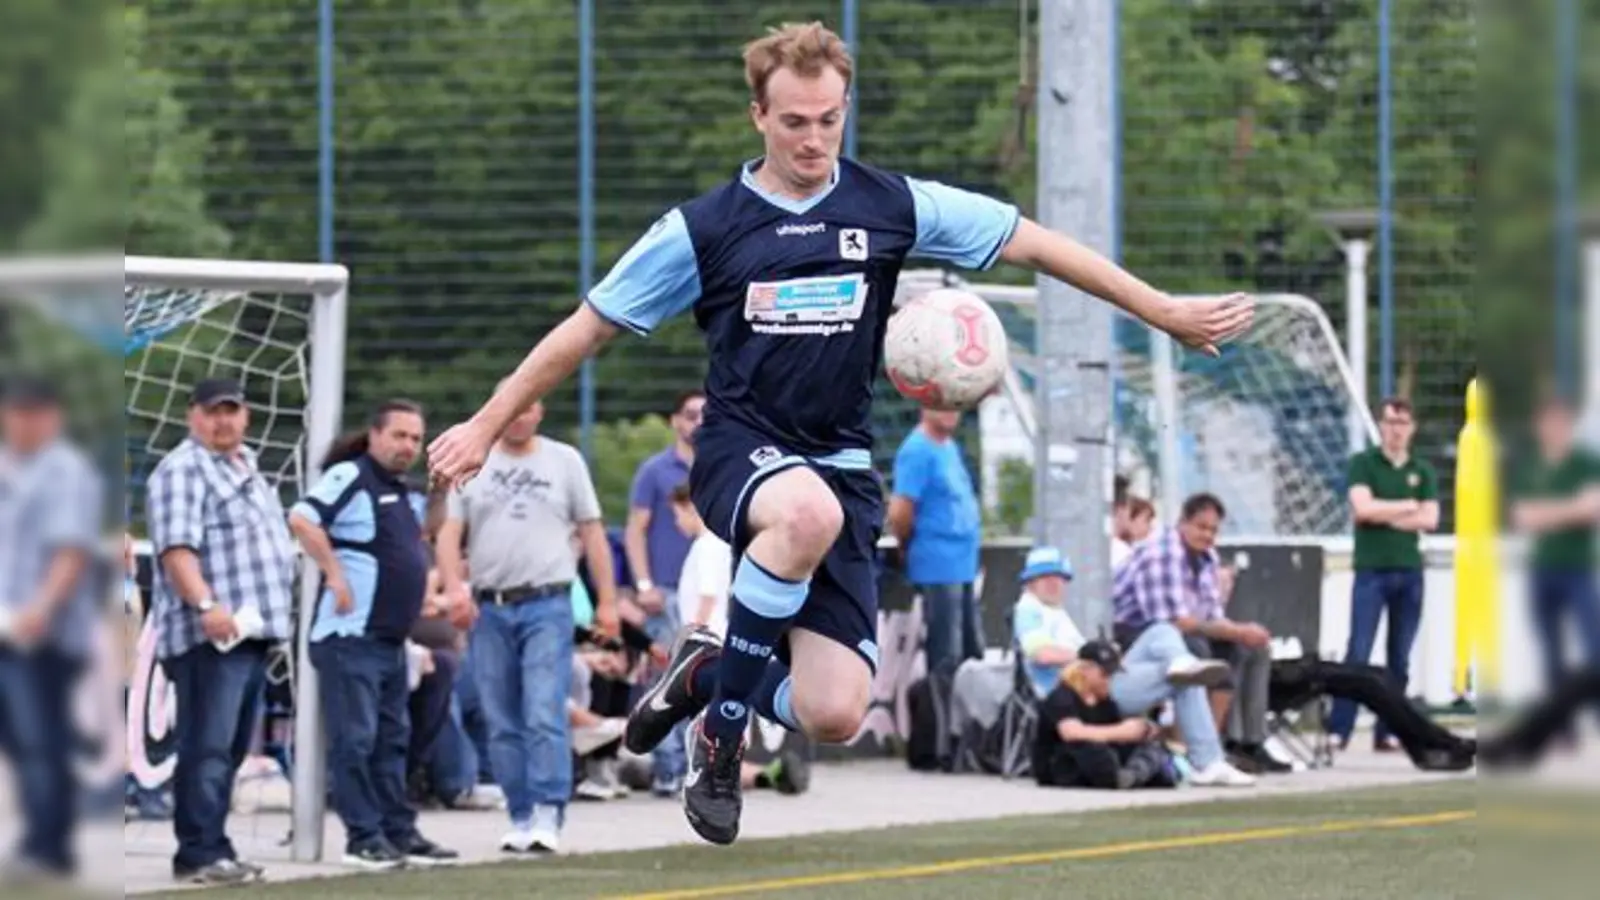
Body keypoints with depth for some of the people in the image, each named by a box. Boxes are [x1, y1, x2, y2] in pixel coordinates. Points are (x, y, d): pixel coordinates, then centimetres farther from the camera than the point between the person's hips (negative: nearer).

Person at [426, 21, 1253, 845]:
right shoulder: (704, 229, -2)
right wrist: (487, 425, 5)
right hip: (740, 452, -2)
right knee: (808, 512, -42)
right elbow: (589, 327, 5)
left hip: (840, 467, 2)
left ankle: (710, 669, 22)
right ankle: (720, 730, -22)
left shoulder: (892, 207, 1)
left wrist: (1167, 313, 3)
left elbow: (1034, 245, 5)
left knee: (833, 716, -13)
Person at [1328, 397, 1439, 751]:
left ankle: (1387, 732, 9)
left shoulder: (1422, 471, 11)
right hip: (1371, 568, -4)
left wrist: (1384, 516, -8)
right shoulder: (1363, 464, 2)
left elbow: (1429, 519, -1)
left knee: (1400, 658, 5)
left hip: (1409, 571, 4)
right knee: (1358, 653, -11)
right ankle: (1338, 731, -13)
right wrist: (1408, 506, -5)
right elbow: (1363, 507, -13)